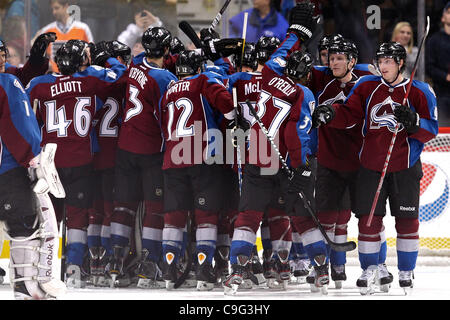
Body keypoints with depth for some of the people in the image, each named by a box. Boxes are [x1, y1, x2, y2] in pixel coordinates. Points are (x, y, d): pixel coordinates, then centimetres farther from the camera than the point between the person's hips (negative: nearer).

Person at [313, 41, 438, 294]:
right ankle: (370, 269, 14)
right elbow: (349, 113, 4)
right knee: (369, 218, 0)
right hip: (371, 166, 2)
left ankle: (406, 271, 18)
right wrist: (330, 113, -15)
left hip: (404, 167, -2)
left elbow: (431, 130, -5)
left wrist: (413, 122, -24)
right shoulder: (367, 86, 5)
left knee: (407, 220, 4)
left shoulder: (420, 92, -4)